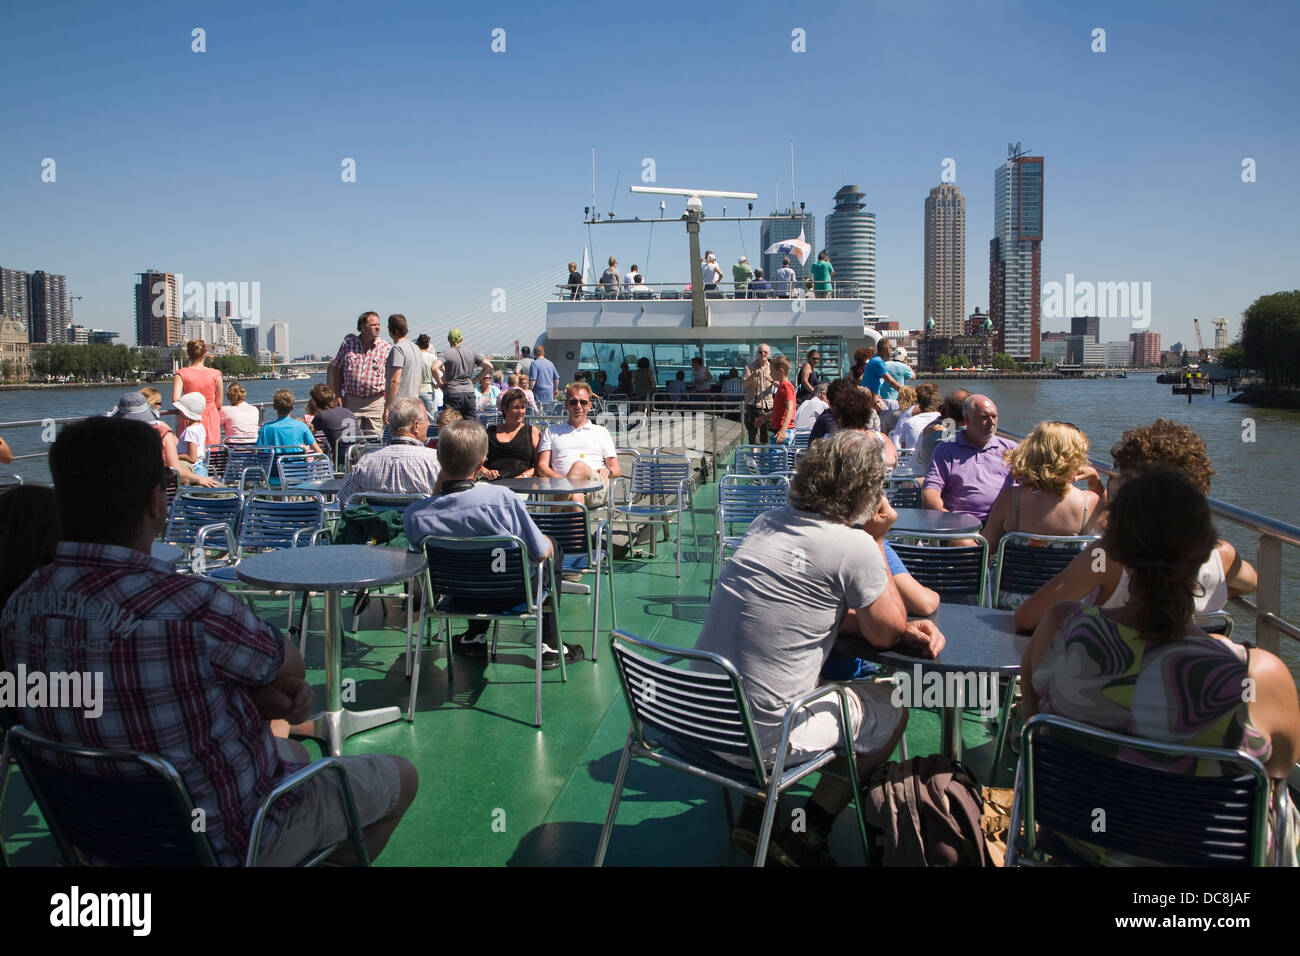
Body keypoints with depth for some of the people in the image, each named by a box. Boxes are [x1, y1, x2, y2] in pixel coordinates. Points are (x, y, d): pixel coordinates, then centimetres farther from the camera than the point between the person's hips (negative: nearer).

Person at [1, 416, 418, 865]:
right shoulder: (188, 605, -36)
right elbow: (290, 666, -15)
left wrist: (260, 697, -7)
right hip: (225, 840, -7)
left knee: (293, 752, 34)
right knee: (400, 778, 16)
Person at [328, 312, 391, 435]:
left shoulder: (385, 347, 0)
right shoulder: (348, 344, 4)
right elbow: (337, 370, 11)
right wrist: (338, 396, 7)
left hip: (375, 401, -2)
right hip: (351, 400, 2)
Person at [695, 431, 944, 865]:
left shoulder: (768, 521, 6)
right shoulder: (855, 545, -17)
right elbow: (885, 636, 0)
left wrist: (906, 628, 9)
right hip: (761, 739, -7)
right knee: (892, 709, 16)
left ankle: (752, 813, 28)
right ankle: (805, 837, 19)